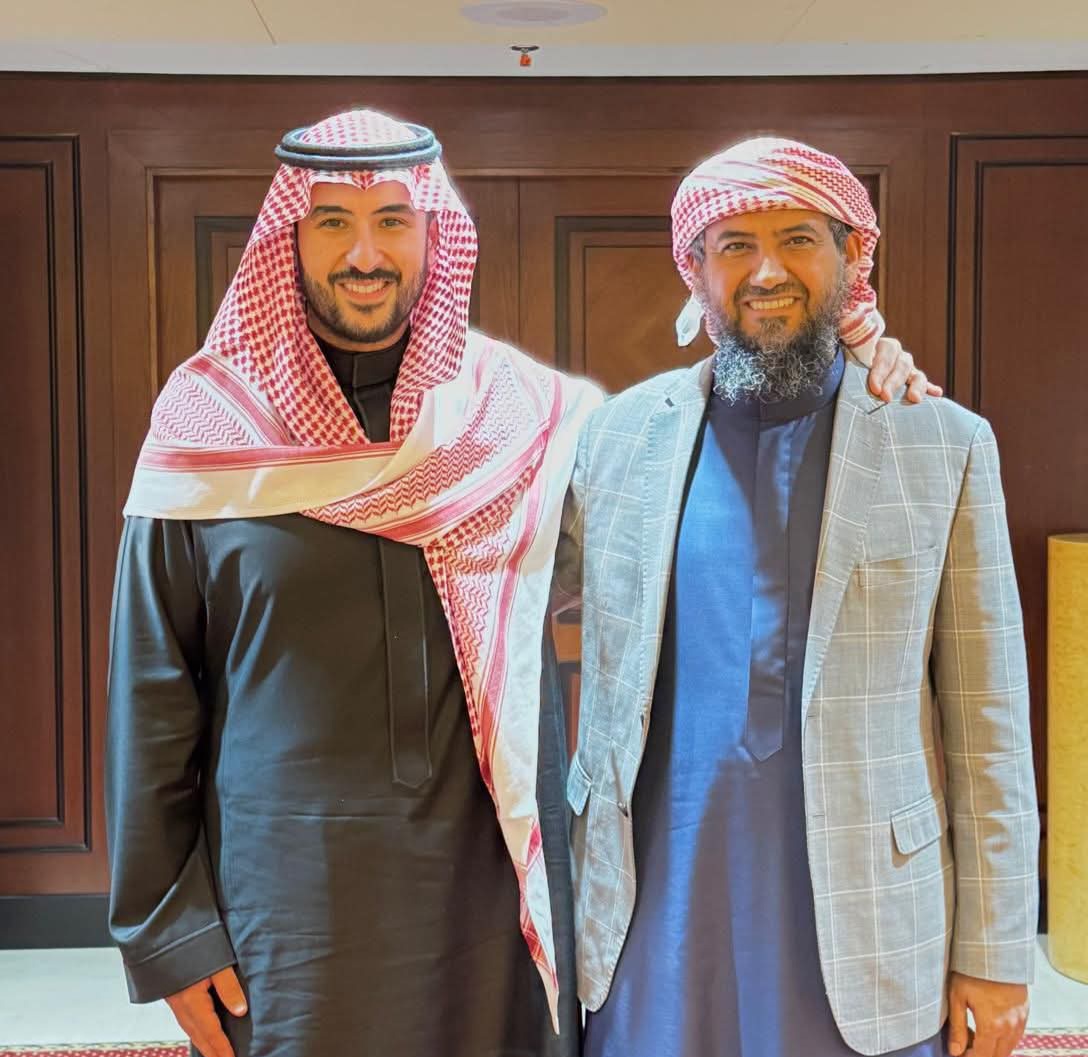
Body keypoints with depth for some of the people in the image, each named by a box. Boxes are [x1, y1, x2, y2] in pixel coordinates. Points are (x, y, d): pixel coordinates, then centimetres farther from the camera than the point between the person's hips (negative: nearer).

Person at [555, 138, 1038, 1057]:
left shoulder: (946, 445, -2)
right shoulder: (621, 432, 1)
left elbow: (988, 727, -1)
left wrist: (995, 953, -1)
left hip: (862, 922, -1)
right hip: (655, 914, 1)